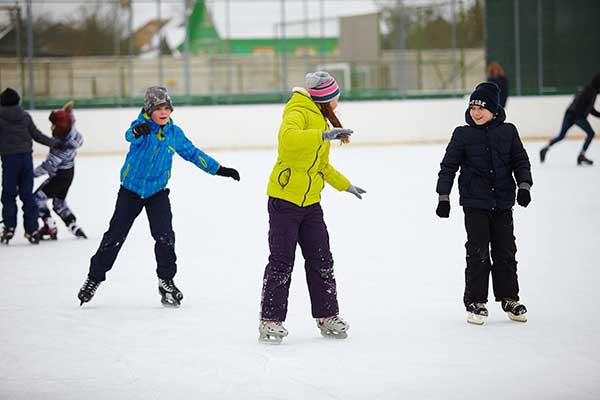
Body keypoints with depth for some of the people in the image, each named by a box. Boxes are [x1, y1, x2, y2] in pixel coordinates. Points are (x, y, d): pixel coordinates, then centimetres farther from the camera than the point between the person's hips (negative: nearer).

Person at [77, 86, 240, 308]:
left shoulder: (174, 133, -1)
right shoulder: (142, 125, -14)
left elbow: (193, 154, 10)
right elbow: (130, 135, -37)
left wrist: (219, 170, 9)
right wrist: (137, 132, -63)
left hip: (157, 192, 2)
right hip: (131, 190, -2)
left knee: (165, 236, -10)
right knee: (115, 236, 3)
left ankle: (166, 280, 6)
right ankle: (94, 277, 18)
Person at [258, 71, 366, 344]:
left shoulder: (321, 119, 18)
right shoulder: (298, 113, -12)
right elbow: (288, 137, -36)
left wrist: (345, 185, 34)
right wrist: (323, 135, -42)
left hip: (310, 203, 8)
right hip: (284, 200, -8)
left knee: (321, 261, 8)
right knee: (281, 262, -5)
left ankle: (327, 316, 18)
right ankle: (270, 320, 1)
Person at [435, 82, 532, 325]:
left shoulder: (508, 132, 3)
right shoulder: (463, 135, -1)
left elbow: (521, 161, 9)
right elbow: (448, 167, 3)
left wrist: (524, 186, -5)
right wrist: (443, 197, -1)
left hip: (503, 204, 2)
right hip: (475, 203, -2)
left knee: (505, 251, 7)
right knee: (478, 253, -5)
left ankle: (510, 299, 19)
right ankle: (475, 303, 3)